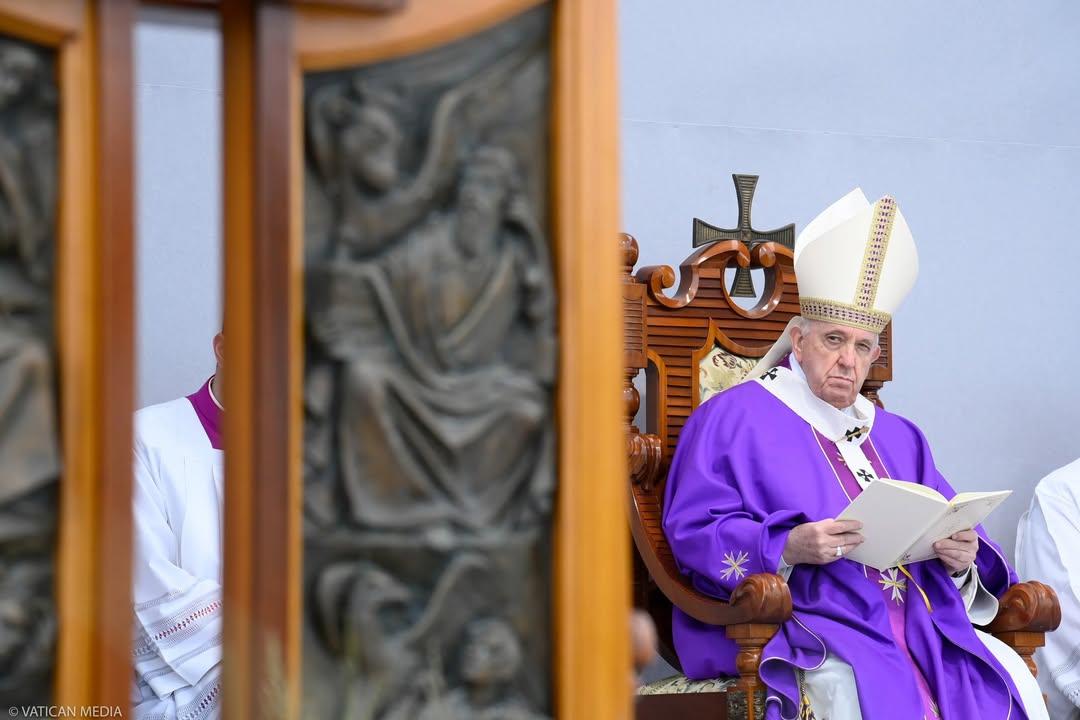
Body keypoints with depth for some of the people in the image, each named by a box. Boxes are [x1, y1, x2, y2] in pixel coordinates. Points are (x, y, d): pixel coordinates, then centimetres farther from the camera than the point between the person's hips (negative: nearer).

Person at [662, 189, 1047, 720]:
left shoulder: (897, 436, 26)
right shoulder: (736, 416, 6)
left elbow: (953, 535, 21)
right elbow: (694, 531, -5)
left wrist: (961, 558, -4)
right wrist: (789, 547, -21)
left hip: (917, 619, 6)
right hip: (800, 622, -6)